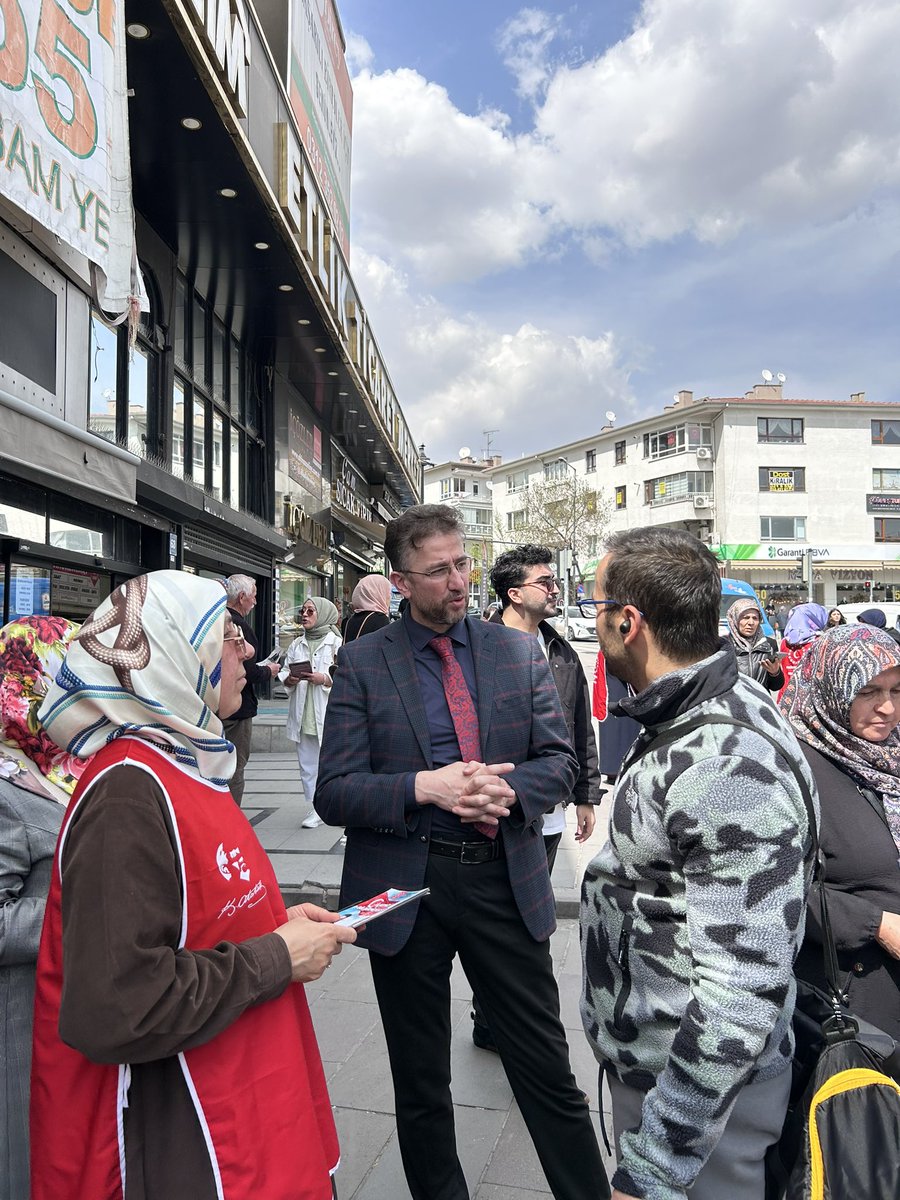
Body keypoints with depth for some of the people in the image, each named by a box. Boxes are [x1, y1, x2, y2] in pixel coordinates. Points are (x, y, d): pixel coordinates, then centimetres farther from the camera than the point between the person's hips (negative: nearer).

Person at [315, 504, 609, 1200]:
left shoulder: (519, 652, 2)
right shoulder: (362, 664, -5)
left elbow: (560, 761, 2)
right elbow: (335, 792, -8)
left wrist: (507, 789, -19)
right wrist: (424, 786, -24)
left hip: (505, 879, 1)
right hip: (406, 888, 0)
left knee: (547, 1067, 13)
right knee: (421, 1084, 19)